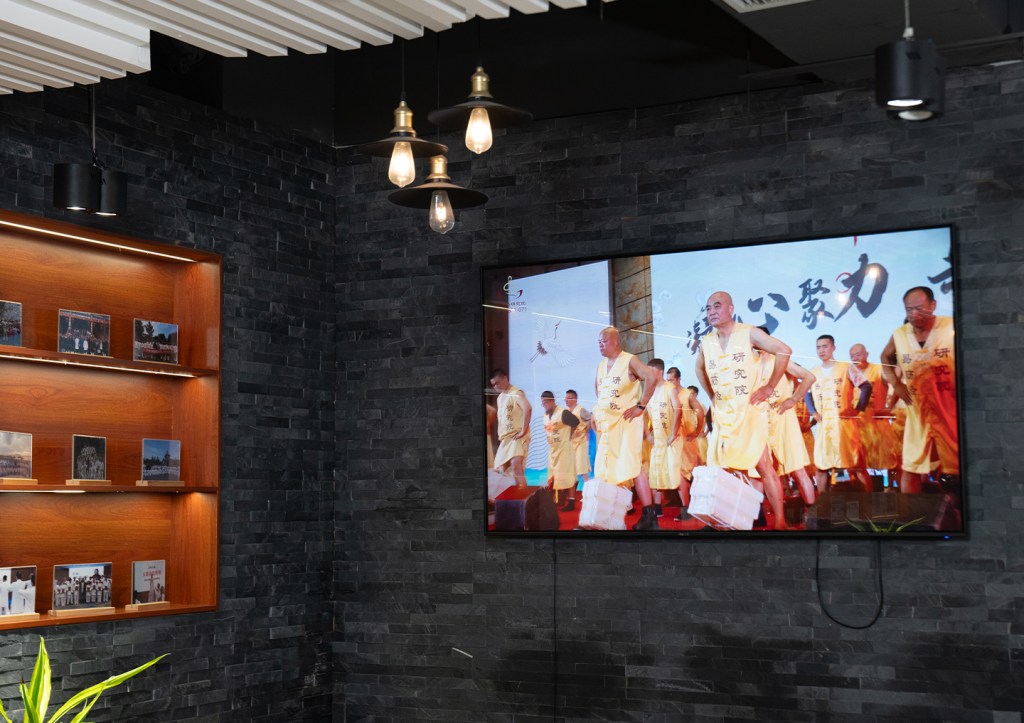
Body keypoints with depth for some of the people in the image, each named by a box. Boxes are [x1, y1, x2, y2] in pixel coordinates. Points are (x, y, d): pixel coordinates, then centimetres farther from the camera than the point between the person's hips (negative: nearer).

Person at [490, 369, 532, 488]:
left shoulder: (515, 393, -9)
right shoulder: (500, 397, 18)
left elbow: (528, 408, -26)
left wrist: (523, 431, -25)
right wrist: (500, 435, 12)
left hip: (517, 437, -9)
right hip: (505, 438, 9)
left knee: (515, 465, -26)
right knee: (500, 470, 5)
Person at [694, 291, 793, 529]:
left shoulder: (748, 333, -8)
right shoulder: (706, 343, 7)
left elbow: (784, 351, -11)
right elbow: (699, 369, 27)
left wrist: (769, 387, -11)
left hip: (750, 409, -6)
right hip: (722, 414, 6)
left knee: (762, 464, -10)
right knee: (720, 468, 5)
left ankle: (780, 521, -7)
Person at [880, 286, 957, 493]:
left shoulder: (953, 328, -12)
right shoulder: (899, 335, 1)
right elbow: (886, 358, 21)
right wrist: (895, 383, 7)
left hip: (951, 412, -4)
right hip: (917, 414, 4)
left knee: (958, 471, 3)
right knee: (910, 469, 8)